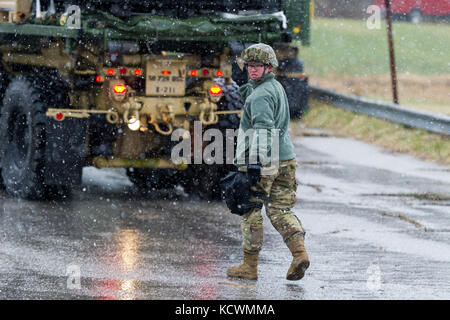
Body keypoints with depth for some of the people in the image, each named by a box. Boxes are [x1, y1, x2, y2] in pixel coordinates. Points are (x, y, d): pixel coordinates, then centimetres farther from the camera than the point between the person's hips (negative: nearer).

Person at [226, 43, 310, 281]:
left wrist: (256, 162, -28)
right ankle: (299, 252, -12)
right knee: (280, 210, 9)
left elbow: (263, 129, -25)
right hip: (285, 159, 9)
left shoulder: (261, 95, -14)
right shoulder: (276, 87, 16)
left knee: (250, 212, 2)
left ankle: (250, 266, 7)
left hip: (263, 162, -9)